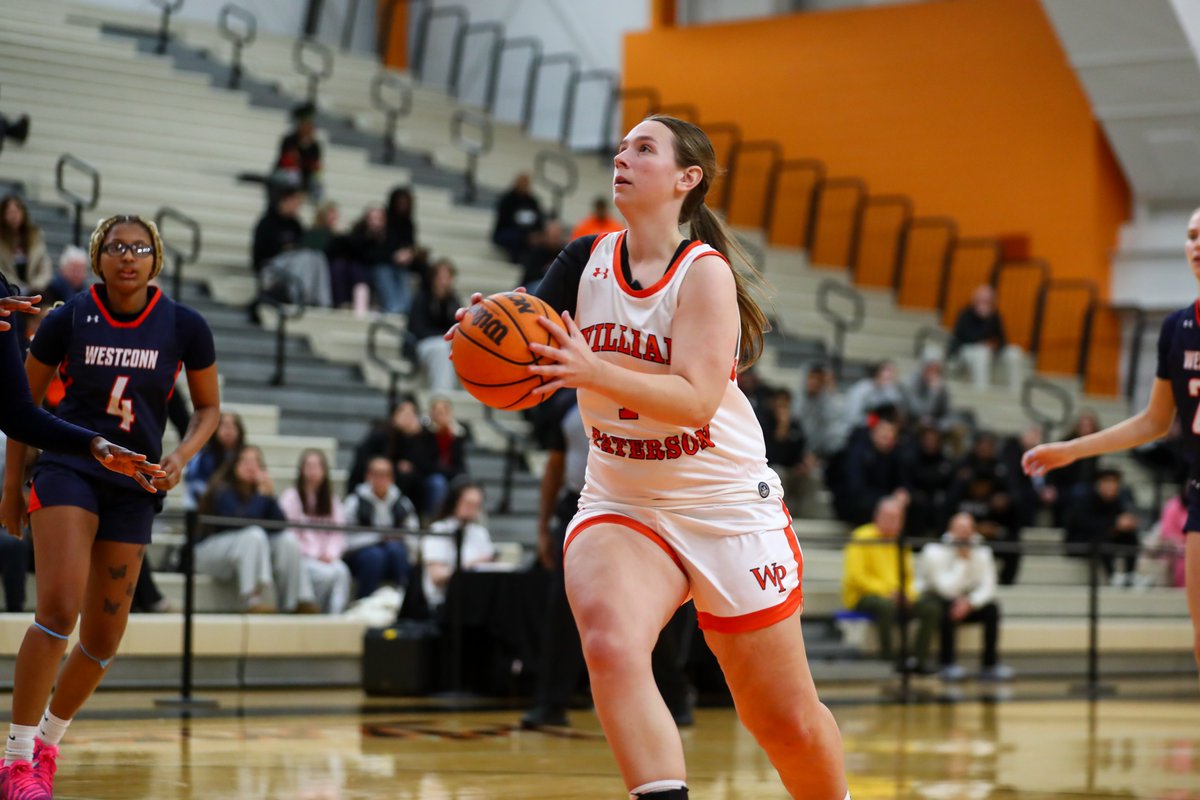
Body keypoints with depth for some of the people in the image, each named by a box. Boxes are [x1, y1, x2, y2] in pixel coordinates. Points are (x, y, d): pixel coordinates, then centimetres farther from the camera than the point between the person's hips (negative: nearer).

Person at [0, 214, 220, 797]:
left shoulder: (184, 327, -4)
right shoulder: (67, 320, -7)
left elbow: (208, 408, 8)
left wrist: (181, 457, -10)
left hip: (134, 485, 3)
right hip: (68, 469, -3)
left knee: (104, 637, 7)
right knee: (60, 606, -23)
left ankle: (47, 741, 32)